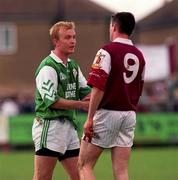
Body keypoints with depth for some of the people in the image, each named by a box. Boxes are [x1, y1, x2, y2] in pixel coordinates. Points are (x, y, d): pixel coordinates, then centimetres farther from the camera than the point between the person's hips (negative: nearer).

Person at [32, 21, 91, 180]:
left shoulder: (73, 66, 16)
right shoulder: (48, 67, -12)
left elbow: (86, 91, 15)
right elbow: (51, 100, -18)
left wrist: (89, 97, -9)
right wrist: (81, 105, -17)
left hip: (69, 125, 9)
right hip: (49, 126, -9)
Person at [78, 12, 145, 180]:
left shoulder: (107, 51, -9)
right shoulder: (139, 55, 10)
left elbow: (98, 87, -17)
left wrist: (90, 118, -15)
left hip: (107, 113, -6)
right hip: (129, 114, 6)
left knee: (84, 166, 1)